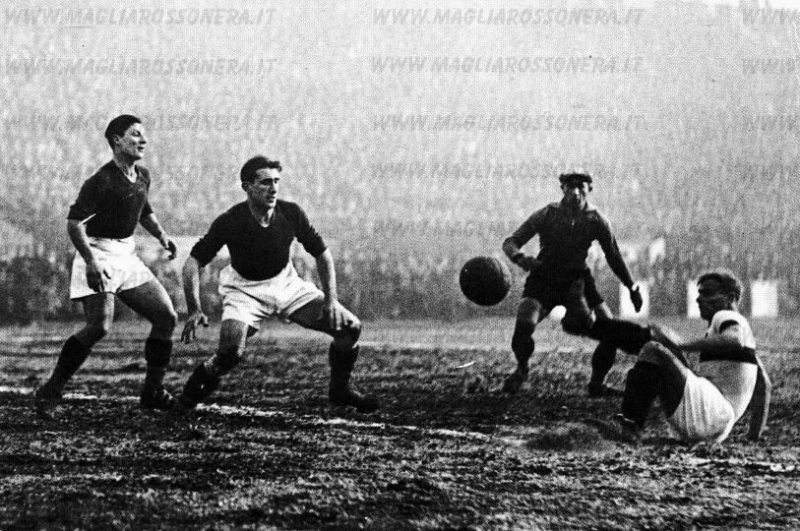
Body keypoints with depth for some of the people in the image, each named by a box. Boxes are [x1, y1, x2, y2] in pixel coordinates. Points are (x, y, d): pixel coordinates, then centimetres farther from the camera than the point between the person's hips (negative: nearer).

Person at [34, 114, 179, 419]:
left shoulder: (142, 177, 10)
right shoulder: (102, 181, -16)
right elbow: (74, 222, -20)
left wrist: (161, 236, 11)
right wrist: (91, 262, -30)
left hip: (127, 257, 8)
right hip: (98, 255, -8)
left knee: (166, 317, 2)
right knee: (99, 326, -22)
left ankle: (152, 392, 12)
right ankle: (50, 392, -11)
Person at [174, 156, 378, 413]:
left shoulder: (291, 214, -16)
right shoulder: (230, 222, -24)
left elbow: (322, 254, -2)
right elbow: (194, 262, -20)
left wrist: (331, 300, -11)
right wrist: (194, 310, -31)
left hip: (286, 283, 4)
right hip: (245, 290, -4)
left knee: (350, 327, -6)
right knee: (230, 352, -31)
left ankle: (340, 391, 16)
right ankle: (198, 383, 1)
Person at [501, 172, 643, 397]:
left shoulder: (596, 220, -8)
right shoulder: (547, 215, -13)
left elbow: (613, 256, 7)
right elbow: (510, 243, -12)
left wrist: (632, 288, 10)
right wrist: (520, 258, -36)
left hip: (578, 279, 2)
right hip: (544, 278, -2)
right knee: (524, 324, -27)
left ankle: (596, 384, 10)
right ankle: (521, 370, 5)